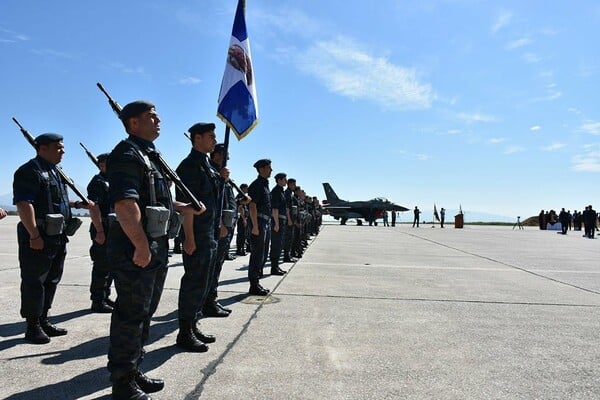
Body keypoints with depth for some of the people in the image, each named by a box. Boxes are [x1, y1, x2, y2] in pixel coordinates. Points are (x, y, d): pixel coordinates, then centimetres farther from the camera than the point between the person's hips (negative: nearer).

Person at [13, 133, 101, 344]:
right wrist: (34, 235, -25)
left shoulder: (55, 172, 17)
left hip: (57, 237, 10)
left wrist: (77, 204, 13)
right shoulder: (30, 171, -13)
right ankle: (33, 327, 12)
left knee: (51, 281, 16)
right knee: (34, 283, 1)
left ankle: (43, 321, 29)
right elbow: (23, 204, -21)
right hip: (39, 238, -10)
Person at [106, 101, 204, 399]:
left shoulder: (149, 155, 18)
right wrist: (141, 246, -25)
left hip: (155, 247, 10)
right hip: (135, 250, -10)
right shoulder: (127, 154, -14)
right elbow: (125, 204, -25)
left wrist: (182, 207, 16)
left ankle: (133, 371, 33)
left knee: (144, 312, 18)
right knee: (131, 315, 0)